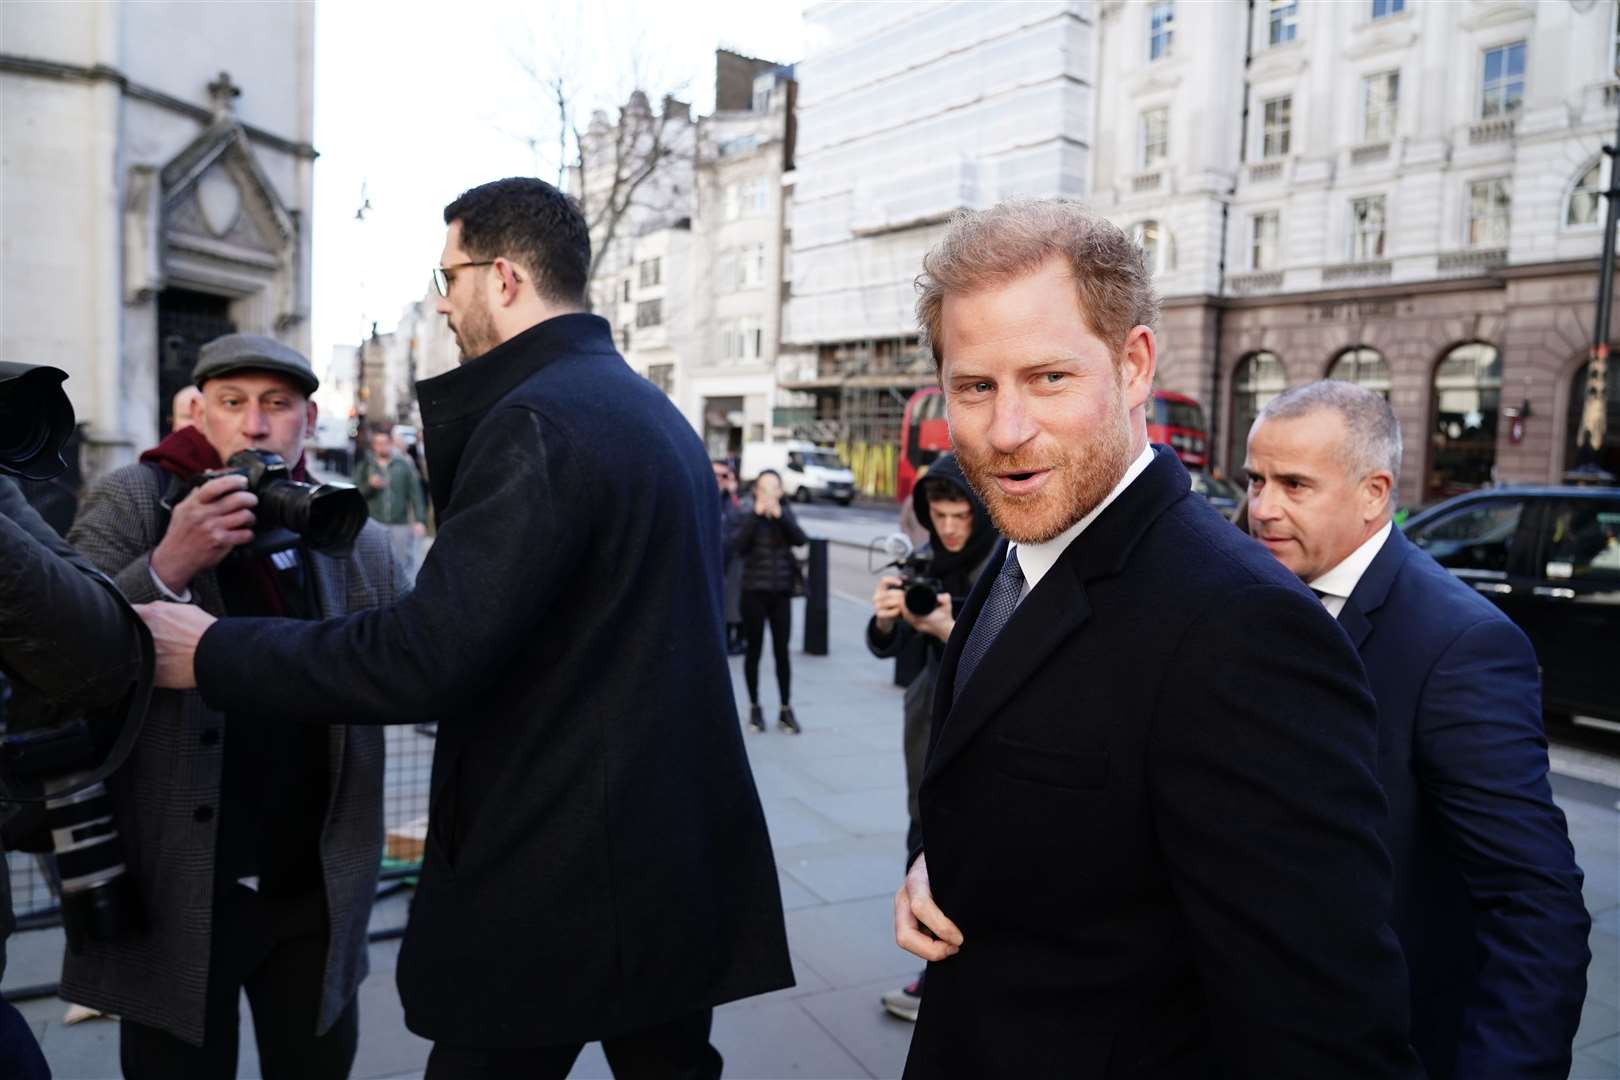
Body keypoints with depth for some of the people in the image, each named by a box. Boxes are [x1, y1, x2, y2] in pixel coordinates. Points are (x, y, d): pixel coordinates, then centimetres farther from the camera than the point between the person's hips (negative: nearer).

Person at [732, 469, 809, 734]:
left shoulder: (786, 513, 6)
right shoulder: (745, 513, -1)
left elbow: (801, 540, -10)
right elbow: (737, 544, -17)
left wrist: (780, 515, -20)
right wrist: (756, 514, -19)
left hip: (781, 591, 2)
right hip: (754, 591, -2)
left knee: (782, 651, 3)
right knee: (754, 650, 6)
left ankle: (786, 710, 12)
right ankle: (755, 707, 18)